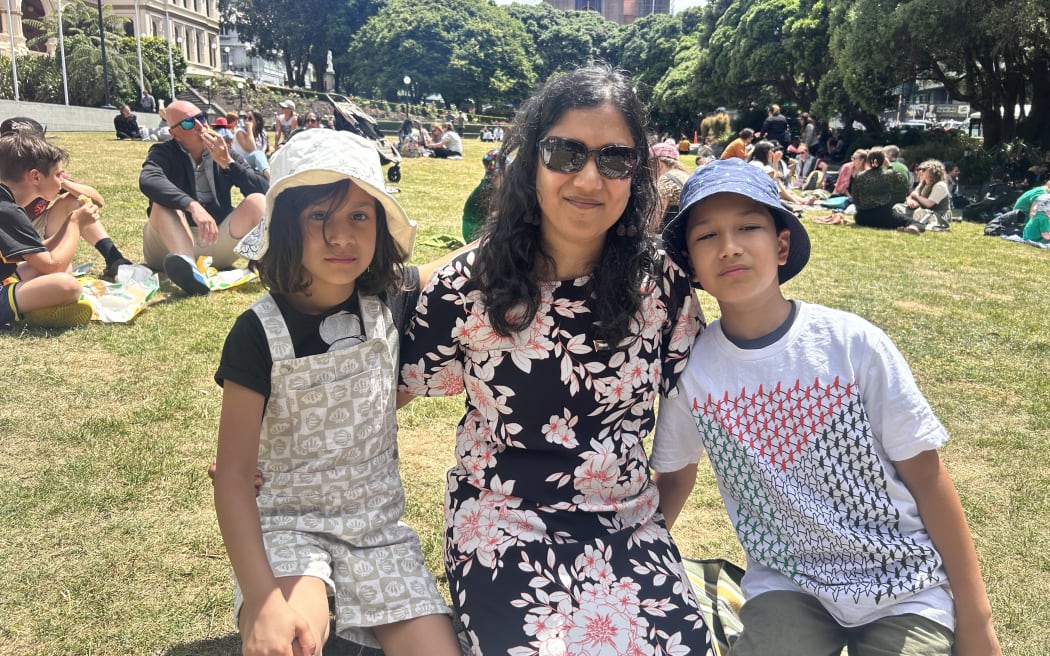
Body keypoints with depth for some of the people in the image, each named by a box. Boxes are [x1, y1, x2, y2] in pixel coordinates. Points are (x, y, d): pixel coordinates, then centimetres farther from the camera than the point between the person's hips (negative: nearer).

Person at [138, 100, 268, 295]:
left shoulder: (223, 154, 10)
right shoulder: (163, 153, 1)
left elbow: (264, 190, -3)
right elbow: (148, 180, -25)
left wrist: (227, 162, -13)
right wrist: (193, 206, -39)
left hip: (217, 242, 2)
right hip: (171, 245, -2)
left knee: (257, 201, -17)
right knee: (164, 202, -31)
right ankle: (189, 268, -57)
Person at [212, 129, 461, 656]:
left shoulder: (387, 309, -5)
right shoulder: (261, 334, -15)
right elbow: (232, 476, -15)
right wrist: (263, 601, -24)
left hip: (377, 524, 4)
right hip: (286, 521, -3)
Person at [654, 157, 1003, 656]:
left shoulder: (854, 344, -15)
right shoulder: (691, 367, -11)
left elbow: (925, 475, -8)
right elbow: (675, 476, 6)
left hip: (902, 583, 0)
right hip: (787, 584, 1)